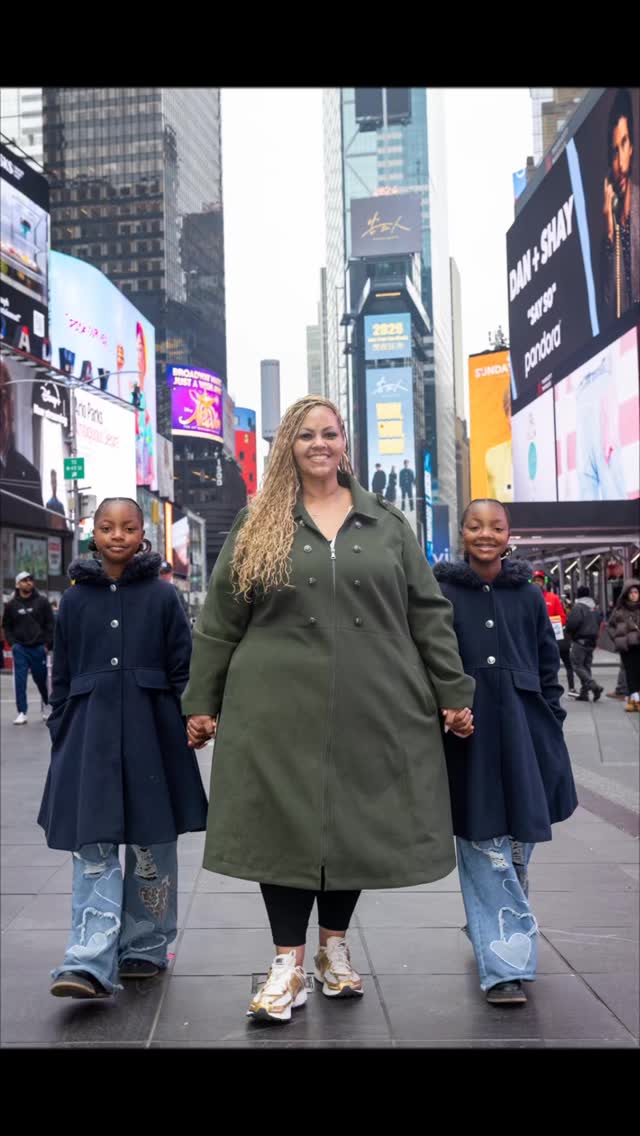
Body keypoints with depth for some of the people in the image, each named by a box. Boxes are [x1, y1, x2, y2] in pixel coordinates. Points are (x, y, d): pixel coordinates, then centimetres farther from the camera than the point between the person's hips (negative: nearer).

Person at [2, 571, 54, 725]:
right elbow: (7, 627, 10)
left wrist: (47, 644, -5)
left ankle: (45, 704, 36)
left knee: (41, 679, 10)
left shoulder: (42, 602, 1)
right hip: (20, 648, 1)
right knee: (20, 681, -4)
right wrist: (12, 644, -2)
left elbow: (50, 624, 1)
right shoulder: (11, 605, 4)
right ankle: (22, 713, 0)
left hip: (38, 647, 0)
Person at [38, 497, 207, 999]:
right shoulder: (75, 600, 7)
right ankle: (90, 964, -7)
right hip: (91, 736, 1)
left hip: (151, 733, -1)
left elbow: (183, 670, 3)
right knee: (94, 848, -4)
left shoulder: (162, 597, 1)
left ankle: (144, 949, 22)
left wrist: (188, 726, -2)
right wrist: (62, 740, 8)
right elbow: (62, 678, 10)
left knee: (151, 845, 7)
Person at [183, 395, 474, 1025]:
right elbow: (218, 621, 7)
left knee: (356, 824, 9)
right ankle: (289, 964, 14)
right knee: (285, 823, 1)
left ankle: (334, 948, 29)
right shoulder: (257, 525, 8)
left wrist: (452, 692, 4)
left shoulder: (386, 522, 10)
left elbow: (428, 614, 9)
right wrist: (201, 702, 3)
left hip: (373, 707, 1)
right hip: (280, 709, -1)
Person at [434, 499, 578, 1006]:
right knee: (485, 847, -2)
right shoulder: (442, 593, -2)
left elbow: (548, 665, 11)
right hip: (468, 732, -3)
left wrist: (551, 725, 6)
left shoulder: (528, 594, 4)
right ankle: (506, 963, 1)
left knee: (518, 843, 13)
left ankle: (495, 933, 36)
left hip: (523, 733, 3)